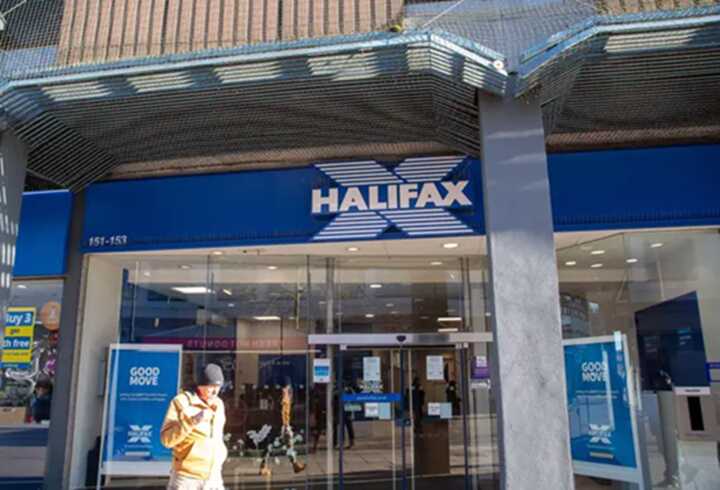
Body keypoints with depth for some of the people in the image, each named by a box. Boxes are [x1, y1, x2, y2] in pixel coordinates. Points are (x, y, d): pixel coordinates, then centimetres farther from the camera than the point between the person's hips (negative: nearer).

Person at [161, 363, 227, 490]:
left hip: (212, 477, 5)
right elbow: (167, 439, -18)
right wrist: (192, 421, -29)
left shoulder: (218, 404, 7)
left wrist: (221, 453, 10)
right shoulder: (182, 401, -11)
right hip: (186, 477, -5)